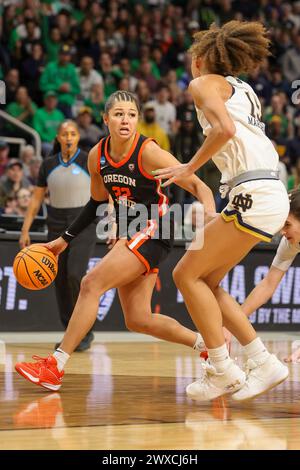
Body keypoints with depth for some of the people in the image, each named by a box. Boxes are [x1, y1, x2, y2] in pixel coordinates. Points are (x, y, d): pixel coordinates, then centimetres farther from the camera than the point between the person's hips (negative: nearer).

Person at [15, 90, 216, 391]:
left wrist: (210, 213, -40)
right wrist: (65, 239, 15)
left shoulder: (148, 152, -19)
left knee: (91, 284, -19)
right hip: (128, 234, 7)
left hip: (153, 231, -7)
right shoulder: (97, 155, -1)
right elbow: (97, 202, 16)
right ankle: (207, 343, 26)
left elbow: (197, 186, -20)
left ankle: (55, 367, -16)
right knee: (138, 320, 8)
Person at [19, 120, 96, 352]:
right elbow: (37, 199, 8)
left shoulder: (90, 161, -6)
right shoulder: (48, 165, 4)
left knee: (75, 274, -21)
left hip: (84, 224, -4)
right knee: (60, 280, 4)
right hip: (57, 226, 4)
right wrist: (25, 230, 2)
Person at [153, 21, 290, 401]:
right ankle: (263, 363, 10)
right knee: (205, 281, 13)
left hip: (254, 195, -8)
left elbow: (224, 128, -17)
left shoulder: (204, 83, 1)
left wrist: (190, 167, -7)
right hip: (271, 195, 8)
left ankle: (222, 371, -1)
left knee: (187, 274, -1)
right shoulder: (242, 89, 26)